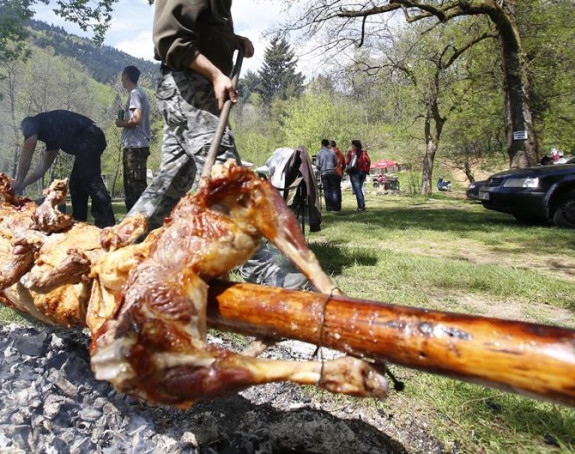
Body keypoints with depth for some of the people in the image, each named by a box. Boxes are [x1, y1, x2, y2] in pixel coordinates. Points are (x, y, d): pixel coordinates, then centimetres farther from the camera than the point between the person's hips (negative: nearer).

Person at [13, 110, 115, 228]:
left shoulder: (32, 124, 15)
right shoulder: (51, 134, 37)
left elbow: (26, 158, 13)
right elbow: (43, 166, 40)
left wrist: (19, 182, 25)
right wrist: (24, 184, 44)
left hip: (88, 138, -9)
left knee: (91, 181, -18)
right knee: (75, 183, 12)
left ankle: (108, 225, -26)